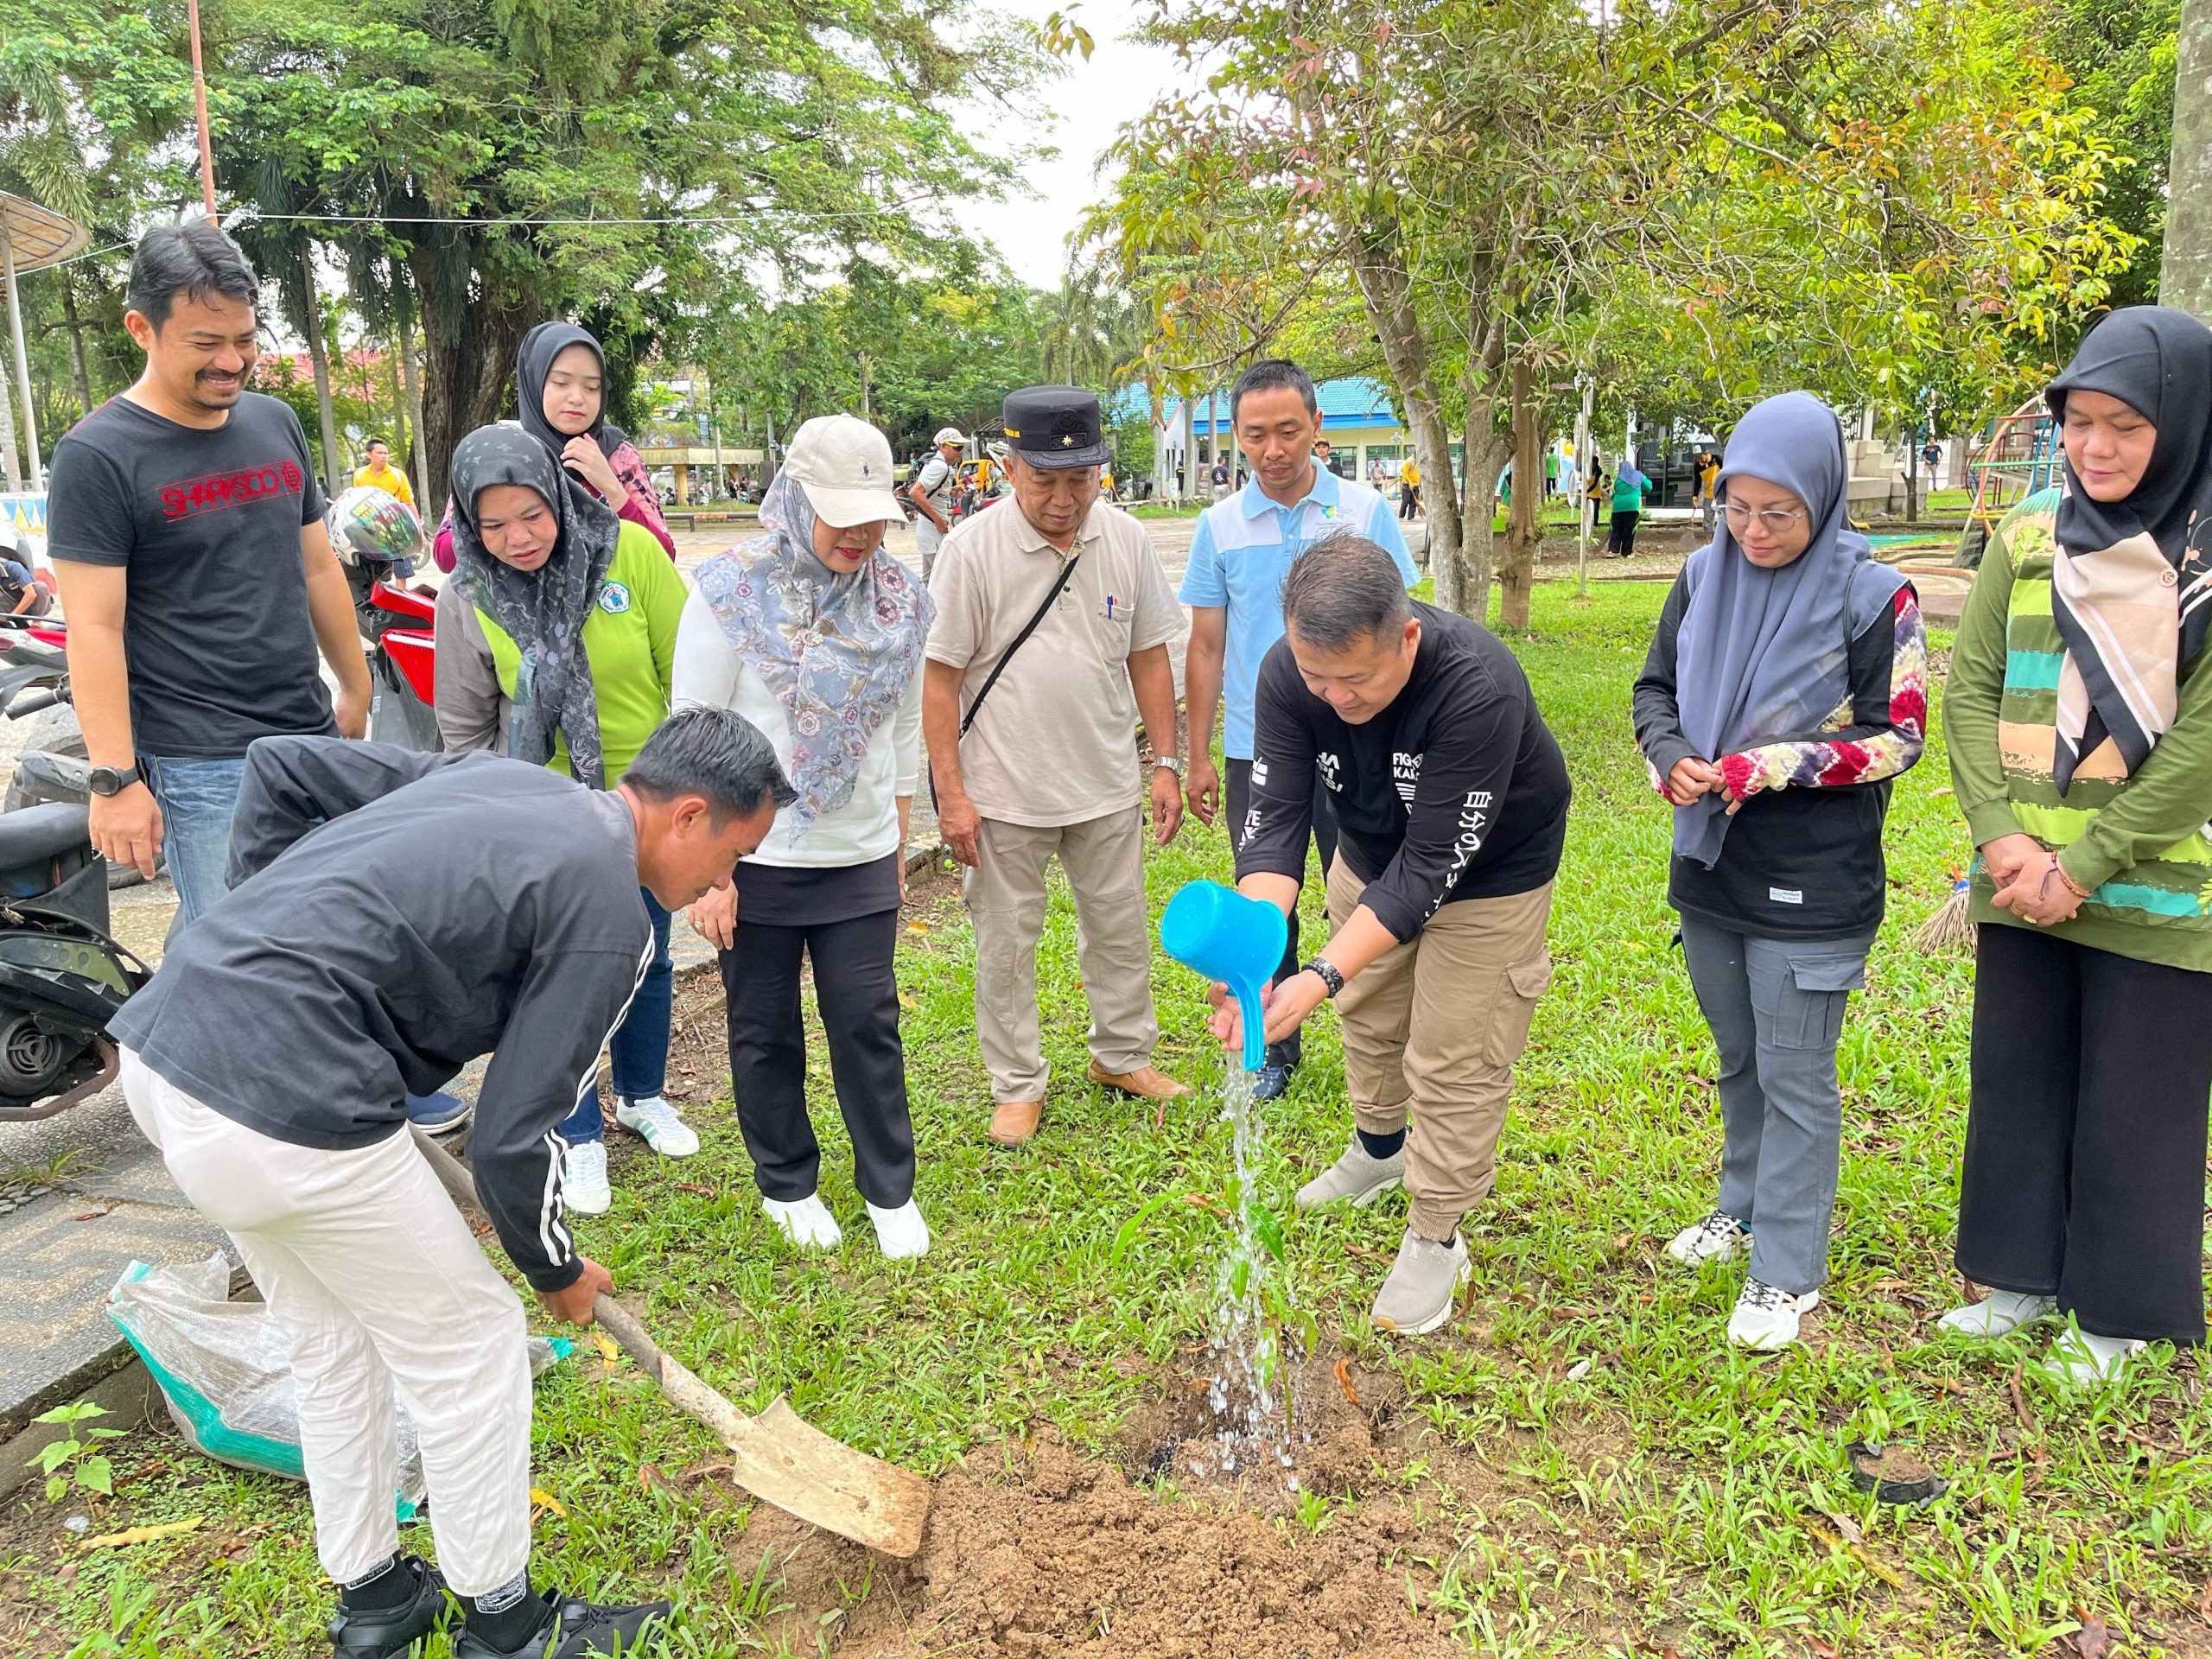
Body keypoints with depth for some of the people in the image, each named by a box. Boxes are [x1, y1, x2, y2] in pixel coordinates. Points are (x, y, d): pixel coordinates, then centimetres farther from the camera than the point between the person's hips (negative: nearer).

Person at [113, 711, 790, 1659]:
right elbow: (512, 1141, -8)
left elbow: (278, 767, 17)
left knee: (332, 1341, 25)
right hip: (288, 1111, -9)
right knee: (470, 1346, 11)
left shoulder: (498, 778, 14)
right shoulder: (609, 917, -9)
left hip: (160, 1045, 9)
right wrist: (559, 1274, 11)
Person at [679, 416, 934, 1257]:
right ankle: (787, 1184, 32)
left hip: (861, 858, 3)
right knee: (766, 1031, 12)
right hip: (756, 859, -2)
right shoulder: (732, 589, -12)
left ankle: (890, 1190, 25)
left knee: (867, 1024, 7)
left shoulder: (901, 598, 1)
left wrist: (898, 851, 14)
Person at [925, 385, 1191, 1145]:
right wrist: (951, 794, -12)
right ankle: (1018, 1088, 24)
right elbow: (942, 677, -9)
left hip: (1107, 784, 4)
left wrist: (1167, 763, 5)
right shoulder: (973, 549, -12)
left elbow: (1148, 655, 7)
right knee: (1006, 945, 8)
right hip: (1003, 793, -3)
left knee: (1120, 927, 16)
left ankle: (1122, 1054, 37)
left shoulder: (1126, 540, 0)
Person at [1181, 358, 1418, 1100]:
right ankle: (1275, 1051, 26)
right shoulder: (1219, 526, 1)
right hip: (1256, 750, 2)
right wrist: (1196, 757, 4)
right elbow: (1205, 648, 6)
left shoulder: (1365, 510, -2)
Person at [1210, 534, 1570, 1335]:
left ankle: (1435, 1241, 22)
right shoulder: (1288, 673, -27)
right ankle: (1380, 1148, 50)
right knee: (1369, 1015, 22)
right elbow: (1275, 819, -28)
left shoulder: (1478, 687, -41)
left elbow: (1430, 869, -39)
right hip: (1372, 854, 5)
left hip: (1488, 872, -5)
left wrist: (1321, 978, -47)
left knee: (1454, 1059, 2)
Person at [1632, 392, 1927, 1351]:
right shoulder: (1704, 575, 2)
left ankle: (1787, 1271, 16)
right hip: (1710, 867, 5)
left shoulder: (1871, 596, -13)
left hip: (1812, 885, -5)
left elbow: (1896, 738, -11)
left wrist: (1769, 767, -21)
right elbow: (1657, 686, 10)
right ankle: (1745, 1207, 41)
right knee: (1737, 1057, 21)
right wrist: (1671, 754, -11)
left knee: (1795, 1075, 3)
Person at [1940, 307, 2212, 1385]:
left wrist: (2085, 865, -17)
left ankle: (2120, 1310, 27)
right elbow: (1971, 690, 1)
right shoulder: (2028, 537, 3)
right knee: (2017, 1082, 15)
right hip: (2019, 881, 4)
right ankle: (2022, 1276, 33)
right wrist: (1999, 834, -12)